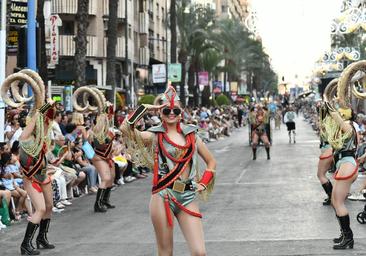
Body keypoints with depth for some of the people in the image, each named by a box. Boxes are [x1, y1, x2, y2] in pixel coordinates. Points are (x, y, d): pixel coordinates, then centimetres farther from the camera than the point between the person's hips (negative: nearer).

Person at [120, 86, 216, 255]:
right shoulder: (154, 136, 1)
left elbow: (211, 161, 22)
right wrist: (145, 108, -8)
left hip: (188, 197, 2)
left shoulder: (191, 135, 11)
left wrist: (204, 183, 7)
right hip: (163, 197, -2)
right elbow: (126, 128, -16)